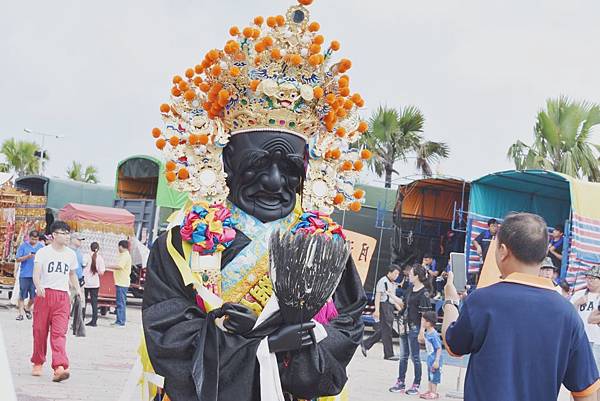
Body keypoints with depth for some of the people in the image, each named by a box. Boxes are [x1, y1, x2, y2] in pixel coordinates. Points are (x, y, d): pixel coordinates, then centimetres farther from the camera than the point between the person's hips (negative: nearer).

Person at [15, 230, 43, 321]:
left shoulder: (41, 247, 8)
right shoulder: (23, 246, 1)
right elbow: (18, 259, 0)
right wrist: (27, 257, -16)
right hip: (24, 275, -2)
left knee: (34, 295, 5)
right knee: (22, 295, 1)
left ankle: (28, 308, 28)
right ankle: (20, 312, 6)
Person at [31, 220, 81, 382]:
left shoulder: (71, 254, 13)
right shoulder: (43, 252, 1)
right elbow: (36, 271, -10)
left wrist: (77, 289, 10)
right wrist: (38, 285, -29)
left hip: (62, 297, 2)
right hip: (44, 294, -1)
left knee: (59, 333, -10)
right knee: (40, 330, 5)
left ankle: (60, 367, -23)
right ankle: (37, 363, 24)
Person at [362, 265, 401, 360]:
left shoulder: (393, 284, 19)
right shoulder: (383, 281, -9)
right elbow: (378, 296, -14)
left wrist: (400, 308, 19)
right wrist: (377, 310, -21)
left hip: (390, 307, 9)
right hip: (384, 306, -9)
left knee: (382, 330, 10)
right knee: (386, 331, -6)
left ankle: (365, 344, 20)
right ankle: (389, 354, -2)